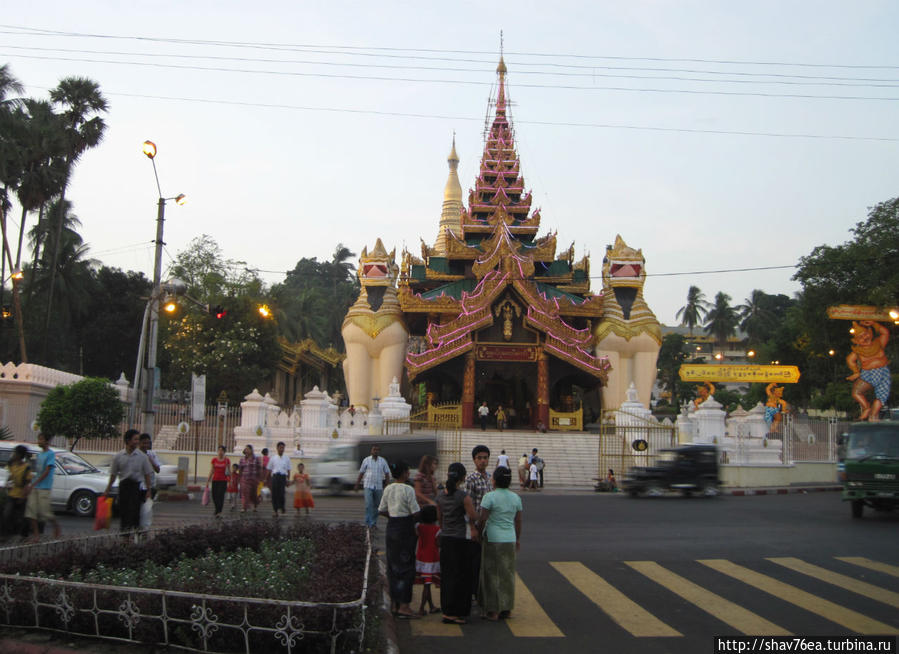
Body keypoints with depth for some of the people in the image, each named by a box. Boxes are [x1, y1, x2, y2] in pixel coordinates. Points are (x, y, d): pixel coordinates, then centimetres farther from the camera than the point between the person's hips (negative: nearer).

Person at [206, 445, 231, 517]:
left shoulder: (227, 460, 0)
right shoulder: (214, 459, 4)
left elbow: (229, 471, 6)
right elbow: (211, 471, 7)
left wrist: (230, 481, 3)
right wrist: (208, 481, 5)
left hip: (223, 480, -2)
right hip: (215, 480, 3)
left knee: (221, 495, -16)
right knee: (214, 496, 4)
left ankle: (219, 512, -17)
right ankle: (217, 511, 27)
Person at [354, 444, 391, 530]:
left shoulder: (383, 461, 6)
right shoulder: (366, 460, 3)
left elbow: (387, 474, 8)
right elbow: (361, 473, 9)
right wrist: (357, 484, 9)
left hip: (379, 487, 2)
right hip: (368, 486, -2)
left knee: (376, 505, 6)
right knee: (369, 504, -12)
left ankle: (374, 522, 18)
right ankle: (369, 523, -9)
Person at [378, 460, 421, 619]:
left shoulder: (388, 489, 6)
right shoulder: (408, 490, -15)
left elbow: (382, 510, 10)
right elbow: (416, 513, -15)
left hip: (391, 528, 7)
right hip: (405, 529, -7)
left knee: (393, 566, 13)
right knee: (406, 567, 0)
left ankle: (395, 602, 22)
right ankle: (404, 605, -1)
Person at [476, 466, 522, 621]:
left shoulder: (490, 497, -12)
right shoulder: (516, 498, 4)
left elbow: (482, 519, -13)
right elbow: (518, 521, 9)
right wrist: (517, 539, 19)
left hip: (493, 540, -5)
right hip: (510, 540, 5)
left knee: (492, 574, 4)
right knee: (507, 574, 13)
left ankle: (493, 611, 7)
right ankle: (507, 609, 19)